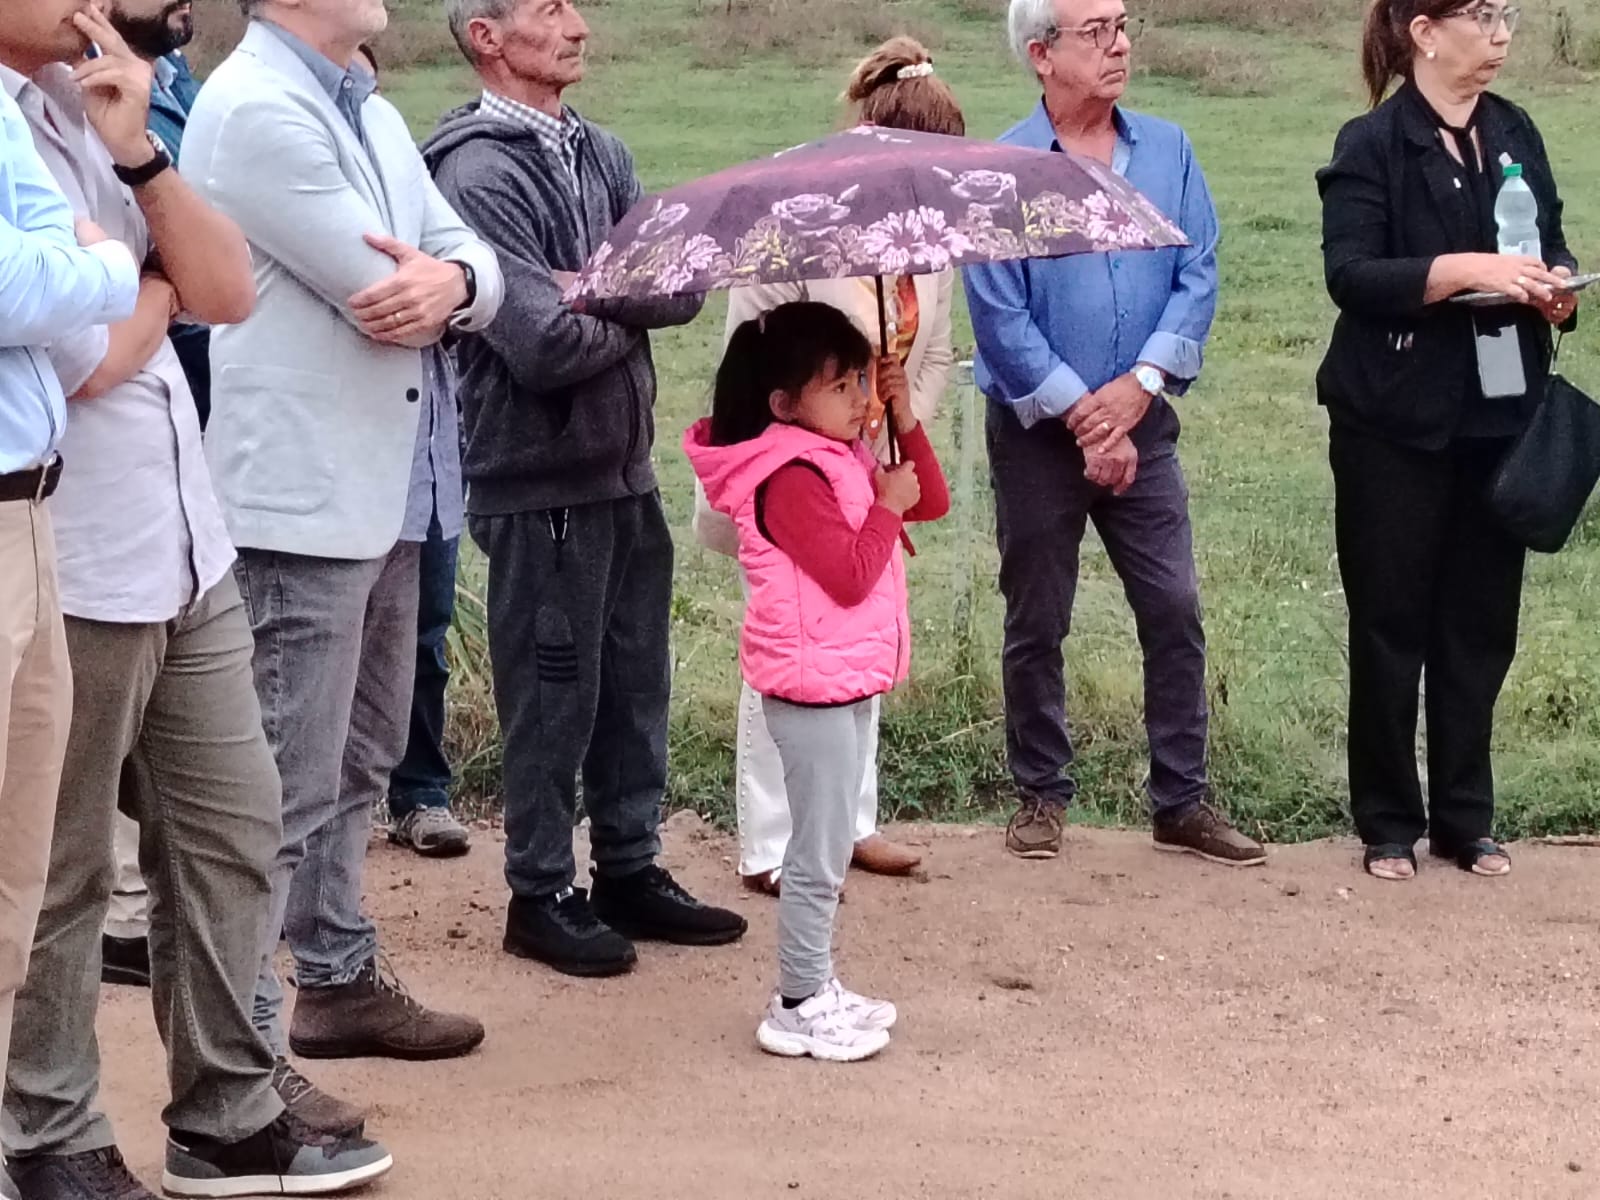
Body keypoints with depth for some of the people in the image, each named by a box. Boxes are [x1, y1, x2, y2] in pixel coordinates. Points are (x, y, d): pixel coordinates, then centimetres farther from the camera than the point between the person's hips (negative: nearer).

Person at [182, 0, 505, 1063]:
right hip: (305, 502, -9)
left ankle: (339, 984, 32)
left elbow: (478, 268, 8)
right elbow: (378, 294, -19)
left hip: (384, 496, 9)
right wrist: (434, 280, 3)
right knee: (285, 790, -6)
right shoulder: (252, 108, -15)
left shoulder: (373, 114, 15)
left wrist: (451, 283, -16)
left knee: (355, 769, 19)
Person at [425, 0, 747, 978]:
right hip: (542, 481, -7)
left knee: (636, 682, 14)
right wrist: (628, 309, -5)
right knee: (554, 693, 4)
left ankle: (632, 870, 28)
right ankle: (541, 895, 18)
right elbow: (547, 344, -23)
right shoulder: (479, 175, -16)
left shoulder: (601, 153, 8)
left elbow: (685, 287, 0)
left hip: (627, 465, 7)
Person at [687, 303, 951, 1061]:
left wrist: (906, 420, 1)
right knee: (818, 855, -4)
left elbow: (932, 502, 11)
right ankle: (798, 1007, 4)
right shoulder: (791, 477, -19)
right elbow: (851, 577, -24)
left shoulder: (845, 458, 12)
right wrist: (886, 507, -12)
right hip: (813, 684, -10)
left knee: (829, 849, 16)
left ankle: (817, 988, 25)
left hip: (849, 679, 10)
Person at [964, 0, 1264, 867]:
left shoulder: (1167, 151, 1)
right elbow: (1000, 320, -13)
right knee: (1037, 624, 8)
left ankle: (1182, 800, 11)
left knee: (1174, 611, 1)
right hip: (1036, 431, -3)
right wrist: (1084, 422, -13)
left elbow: (1197, 278, -2)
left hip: (1143, 424, 3)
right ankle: (1042, 794, 21)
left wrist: (1137, 388, -14)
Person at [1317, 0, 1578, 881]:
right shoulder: (1371, 145, -8)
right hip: (1396, 425, -5)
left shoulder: (1516, 134, 9)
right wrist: (1464, 268, -28)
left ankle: (1464, 818, 19)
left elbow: (1551, 244, 15)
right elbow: (1351, 273, -17)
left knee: (1481, 623, 8)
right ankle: (1388, 823, 15)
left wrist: (1556, 284, -7)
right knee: (1391, 624, 4)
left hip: (1499, 419, 5)